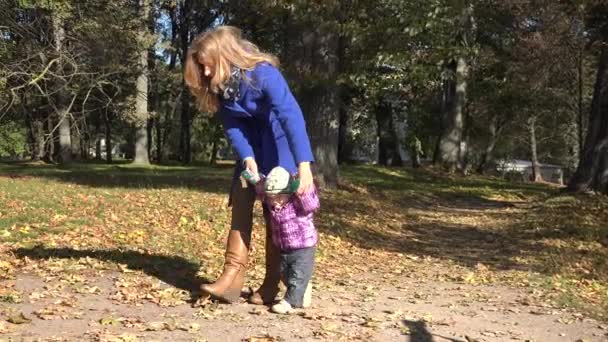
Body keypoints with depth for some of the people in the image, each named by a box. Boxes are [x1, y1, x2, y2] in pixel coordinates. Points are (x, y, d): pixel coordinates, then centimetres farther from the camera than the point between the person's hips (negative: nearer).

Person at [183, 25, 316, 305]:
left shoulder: (263, 74, -30)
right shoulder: (219, 85, -10)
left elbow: (292, 116, -40)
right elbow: (232, 127, -11)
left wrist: (304, 165, -49)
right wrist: (247, 159, -29)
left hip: (279, 143, -6)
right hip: (251, 147, 6)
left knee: (274, 211, -5)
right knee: (241, 201, -4)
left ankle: (271, 284, 4)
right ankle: (232, 277, -6)